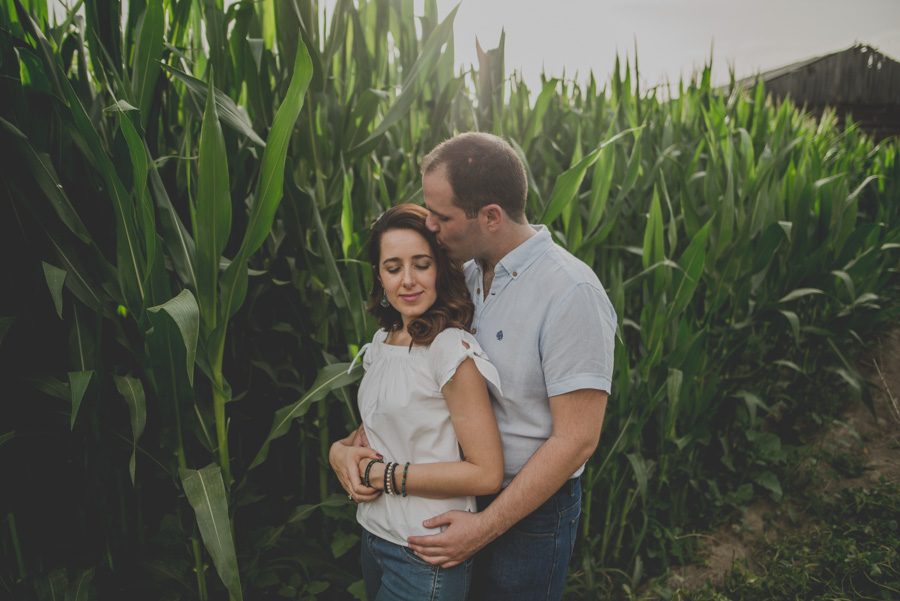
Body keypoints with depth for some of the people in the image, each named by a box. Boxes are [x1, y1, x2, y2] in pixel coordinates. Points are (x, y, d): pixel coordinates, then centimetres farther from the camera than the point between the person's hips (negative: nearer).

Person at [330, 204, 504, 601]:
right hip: (374, 537, 7)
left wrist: (384, 475, -17)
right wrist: (341, 450, -7)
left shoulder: (452, 349, -20)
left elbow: (486, 473, -21)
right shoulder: (382, 341, 4)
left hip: (427, 557, -7)